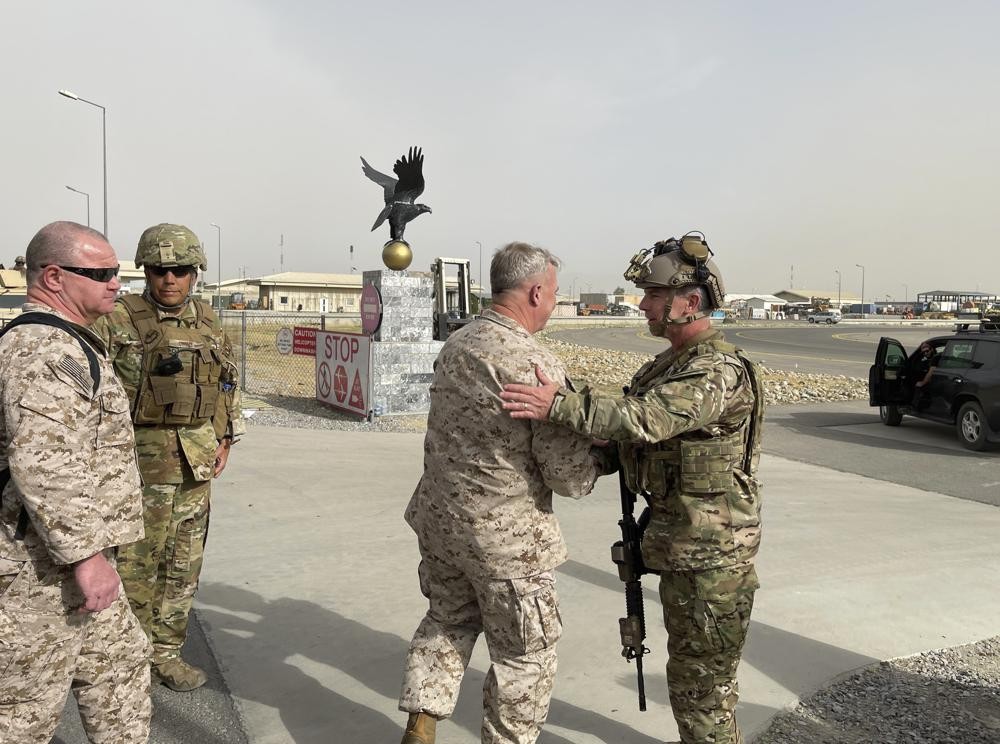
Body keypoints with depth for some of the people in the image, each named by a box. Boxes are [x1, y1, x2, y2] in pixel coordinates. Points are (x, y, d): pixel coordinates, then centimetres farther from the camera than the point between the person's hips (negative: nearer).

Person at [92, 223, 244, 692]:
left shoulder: (208, 323, 8)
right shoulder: (118, 320, -9)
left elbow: (228, 384, 17)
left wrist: (225, 440, 11)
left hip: (197, 460, 5)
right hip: (141, 459, -5)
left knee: (184, 562, 12)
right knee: (136, 563, 2)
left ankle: (166, 652, 26)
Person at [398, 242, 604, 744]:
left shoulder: (455, 345, 1)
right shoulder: (537, 367, -24)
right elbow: (571, 478, -20)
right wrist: (598, 455, 2)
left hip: (438, 519, 8)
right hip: (505, 538, -7)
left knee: (448, 621, 27)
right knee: (525, 653, 13)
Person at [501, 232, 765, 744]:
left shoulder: (719, 372, -22)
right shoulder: (674, 362, 11)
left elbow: (644, 419, -36)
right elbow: (646, 434, 16)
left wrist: (559, 406, -40)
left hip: (709, 549, -10)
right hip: (680, 539, 10)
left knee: (702, 680, 3)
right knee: (688, 664, 23)